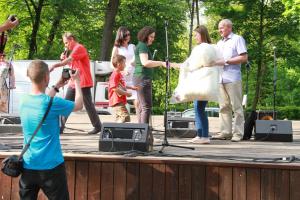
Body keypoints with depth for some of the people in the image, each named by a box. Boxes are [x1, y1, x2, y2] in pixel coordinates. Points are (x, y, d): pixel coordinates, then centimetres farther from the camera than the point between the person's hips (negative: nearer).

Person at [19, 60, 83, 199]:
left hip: (28, 166, 5)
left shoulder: (24, 100, -2)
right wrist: (76, 81, 11)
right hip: (50, 166, -5)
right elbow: (78, 105, -2)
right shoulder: (53, 103, -19)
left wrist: (57, 87, 21)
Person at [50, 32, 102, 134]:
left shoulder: (79, 48, -12)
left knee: (88, 105, -2)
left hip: (83, 83, -9)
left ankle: (97, 126, 8)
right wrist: (64, 58, 4)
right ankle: (61, 126, 5)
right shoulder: (74, 50, 19)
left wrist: (55, 65, -33)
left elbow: (69, 60, -26)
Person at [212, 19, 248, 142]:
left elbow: (244, 58, -8)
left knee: (236, 107, -4)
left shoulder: (237, 39, 2)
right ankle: (225, 132, 7)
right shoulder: (219, 43, 24)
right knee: (224, 107, 5)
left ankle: (238, 133, -3)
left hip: (233, 78, -7)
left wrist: (226, 61, -11)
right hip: (221, 79, 7)